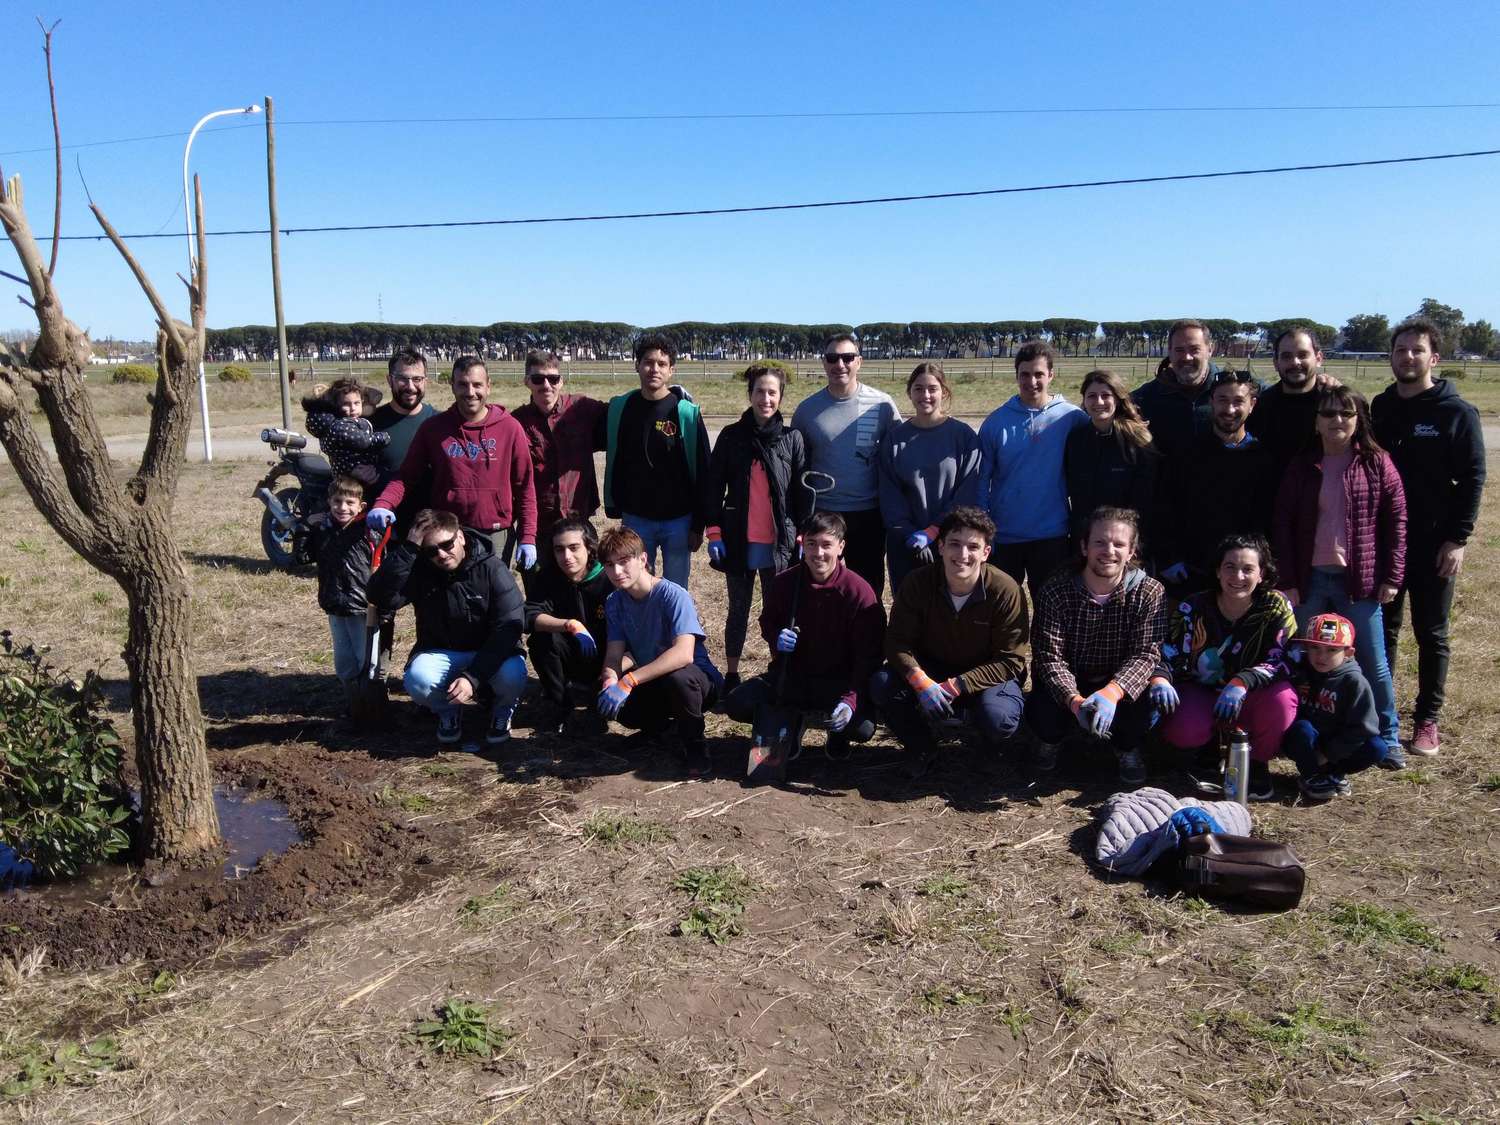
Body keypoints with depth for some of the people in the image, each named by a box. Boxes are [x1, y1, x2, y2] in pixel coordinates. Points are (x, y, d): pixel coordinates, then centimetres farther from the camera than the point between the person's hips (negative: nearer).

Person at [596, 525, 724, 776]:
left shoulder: (673, 595, -24)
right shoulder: (614, 602, -3)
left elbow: (684, 654, -37)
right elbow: (614, 654, -7)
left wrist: (628, 681, -41)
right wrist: (610, 677, -32)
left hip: (698, 681, -6)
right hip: (651, 684, 6)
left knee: (677, 676, -40)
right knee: (608, 700, -22)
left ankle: (695, 745, -12)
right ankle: (665, 721, 11)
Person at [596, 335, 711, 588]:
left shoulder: (687, 412, -7)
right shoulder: (619, 408, 0)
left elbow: (702, 472, -5)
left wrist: (698, 525, -6)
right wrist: (615, 507, 6)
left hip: (678, 520, -2)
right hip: (635, 519, 2)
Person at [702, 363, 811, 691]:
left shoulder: (792, 438, 0)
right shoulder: (731, 436, 1)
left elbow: (803, 491, 1)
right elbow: (713, 486, 2)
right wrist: (714, 533, -4)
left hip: (779, 541, -1)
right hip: (739, 540, 1)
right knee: (739, 609, 12)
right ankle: (731, 675, 23)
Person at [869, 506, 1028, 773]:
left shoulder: (1005, 591, -21)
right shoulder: (918, 582, -15)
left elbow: (1009, 661, -18)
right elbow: (897, 642, -13)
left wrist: (954, 687, -28)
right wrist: (921, 681, -33)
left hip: (987, 677, -2)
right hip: (931, 670, 2)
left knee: (997, 719, -35)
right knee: (882, 684, -25)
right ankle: (922, 749, 2)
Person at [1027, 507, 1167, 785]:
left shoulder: (1150, 592, -15)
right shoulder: (1056, 590, -18)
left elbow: (1146, 654, -22)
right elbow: (1049, 656, -21)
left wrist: (1111, 692, -42)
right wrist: (1074, 700, -40)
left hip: (1118, 685, 1)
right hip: (1067, 682, 0)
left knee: (1141, 708, -30)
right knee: (1041, 711, -30)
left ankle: (1127, 748, 8)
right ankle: (1050, 741, 11)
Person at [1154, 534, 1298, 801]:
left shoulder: (1276, 606, -11)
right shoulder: (1192, 608, -10)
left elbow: (1282, 661, -17)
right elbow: (1167, 656, -13)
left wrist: (1241, 683, -35)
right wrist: (1159, 679, -38)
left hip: (1248, 701, 0)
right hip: (1200, 696, 0)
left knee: (1282, 699, -34)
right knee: (1180, 731, -32)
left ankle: (1257, 763, -3)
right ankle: (1208, 755, 8)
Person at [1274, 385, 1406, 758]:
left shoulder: (1377, 464, -1)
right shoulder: (1301, 466, 3)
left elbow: (1396, 521, 0)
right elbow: (1283, 524, 2)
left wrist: (1391, 576, -4)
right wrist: (1288, 580, -3)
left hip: (1359, 580, -2)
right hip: (1311, 579, 2)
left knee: (1373, 663, 7)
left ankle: (1388, 737, 23)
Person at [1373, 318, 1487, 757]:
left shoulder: (1457, 412, -4)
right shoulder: (1379, 408, 6)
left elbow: (1473, 478, -6)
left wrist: (1458, 538, -12)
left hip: (1434, 544, -3)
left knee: (1431, 635, 7)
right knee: (1382, 630, 11)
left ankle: (1427, 720, 16)